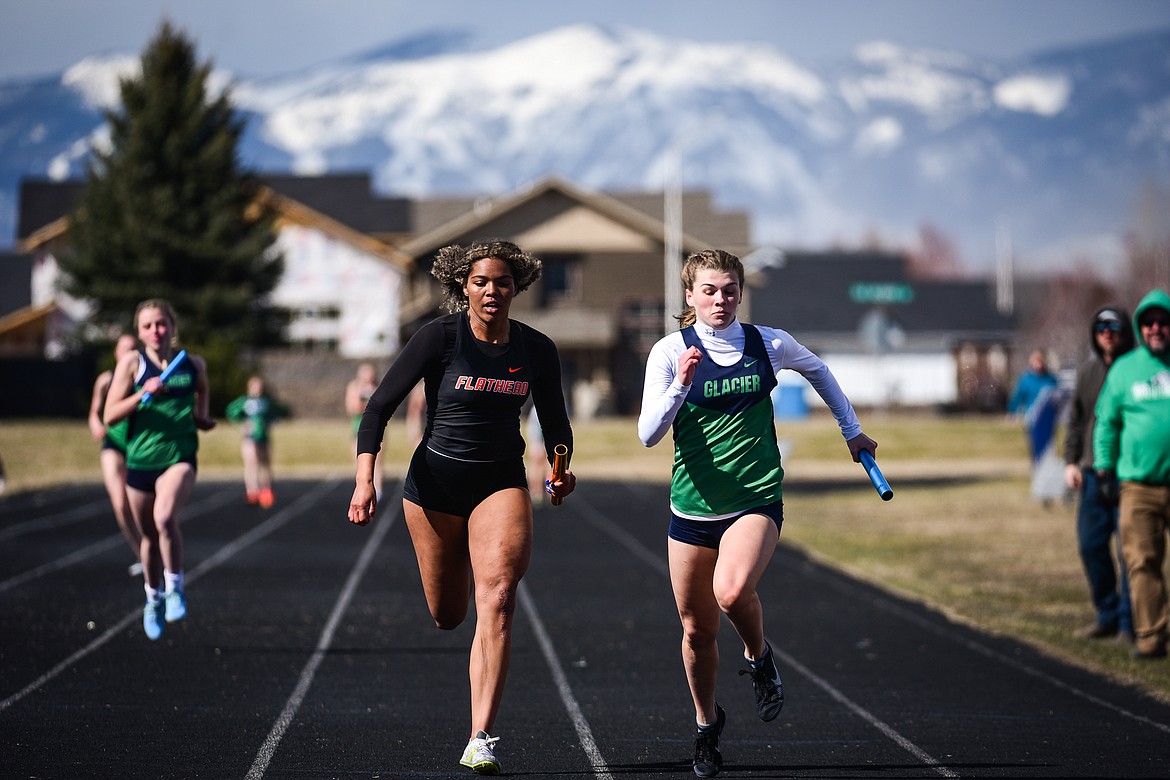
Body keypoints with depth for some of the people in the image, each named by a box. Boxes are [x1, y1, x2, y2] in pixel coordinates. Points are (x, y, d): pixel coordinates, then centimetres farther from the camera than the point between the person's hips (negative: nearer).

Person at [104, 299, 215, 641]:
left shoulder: (193, 364, 3)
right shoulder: (132, 362, -2)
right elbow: (110, 415, -7)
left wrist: (203, 417, 10)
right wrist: (143, 394, -20)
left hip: (180, 456, -1)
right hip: (140, 459, 1)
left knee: (165, 519, -28)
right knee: (149, 536, 13)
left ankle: (175, 586, -9)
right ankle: (154, 599, 37)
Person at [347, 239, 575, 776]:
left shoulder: (536, 350, -3)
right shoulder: (440, 337, -12)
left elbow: (555, 423, 12)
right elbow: (379, 406, -12)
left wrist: (560, 468, -10)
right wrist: (365, 479, -24)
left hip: (502, 482, 1)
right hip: (435, 482, -1)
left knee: (497, 600, -21)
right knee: (446, 615, 10)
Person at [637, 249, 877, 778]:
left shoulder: (769, 345, 1)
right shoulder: (671, 351, -4)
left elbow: (817, 371, 23)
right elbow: (648, 435, -12)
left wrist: (852, 431, 26)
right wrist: (681, 385, -26)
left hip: (757, 500, -1)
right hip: (693, 507, 1)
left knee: (732, 591, -30)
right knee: (696, 627, 8)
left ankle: (759, 659, 2)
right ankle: (706, 724, 33)